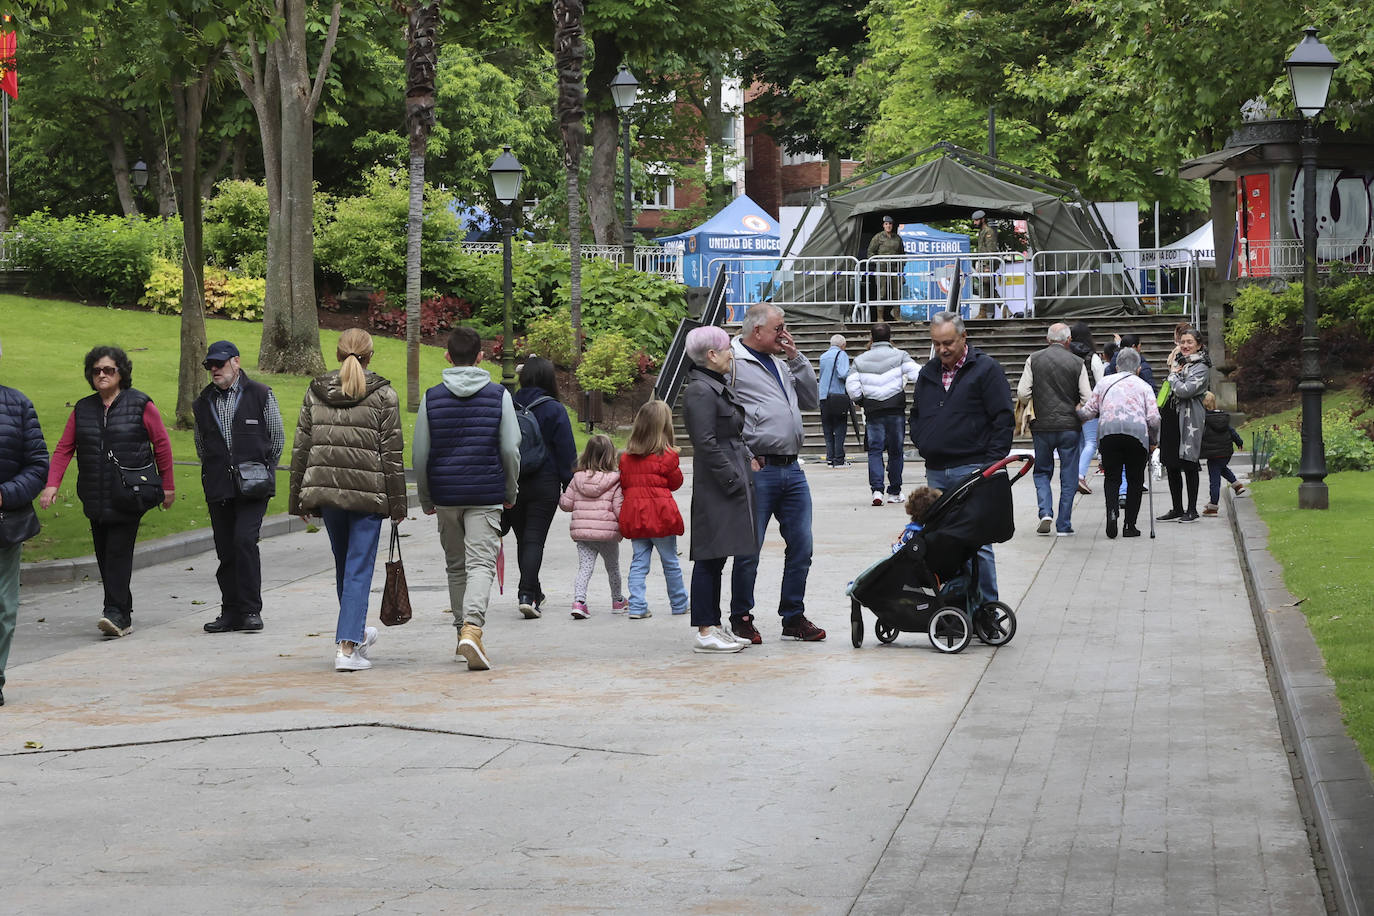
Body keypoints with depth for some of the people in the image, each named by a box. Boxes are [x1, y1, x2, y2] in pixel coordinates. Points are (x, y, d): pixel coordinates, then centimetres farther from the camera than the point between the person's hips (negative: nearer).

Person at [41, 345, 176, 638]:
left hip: (128, 498, -5)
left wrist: (167, 485, 2)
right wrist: (52, 485, -6)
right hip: (96, 499, 5)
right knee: (104, 556, 6)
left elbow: (162, 445, 3)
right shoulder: (83, 409, 10)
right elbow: (64, 448, 7)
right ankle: (123, 616, 14)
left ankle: (116, 614, -17)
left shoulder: (140, 405, -1)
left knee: (119, 553, -13)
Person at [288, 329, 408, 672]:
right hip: (368, 492, -4)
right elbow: (392, 452, -6)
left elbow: (301, 448, 7)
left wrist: (300, 497, 13)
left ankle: (355, 631, 38)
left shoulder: (315, 392, 6)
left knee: (343, 564, 21)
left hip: (324, 489, 4)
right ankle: (347, 646, -10)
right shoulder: (383, 395, -4)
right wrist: (397, 502, -1)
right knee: (359, 569, -2)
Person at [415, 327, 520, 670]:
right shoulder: (498, 395, -1)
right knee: (481, 563, -6)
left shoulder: (432, 397, 2)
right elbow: (511, 449, -2)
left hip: (446, 495, 2)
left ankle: (463, 631, 21)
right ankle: (472, 628, -27)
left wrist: (426, 499, 14)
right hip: (486, 494, -2)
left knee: (456, 565, 16)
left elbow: (420, 455, 3)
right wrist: (510, 492, 12)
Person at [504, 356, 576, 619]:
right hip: (544, 484, -3)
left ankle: (533, 592, 27)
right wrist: (569, 487, 0)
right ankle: (527, 595, -17)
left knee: (523, 539, 15)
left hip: (512, 485, 3)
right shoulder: (554, 410, -6)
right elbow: (566, 452, -6)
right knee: (534, 540, -4)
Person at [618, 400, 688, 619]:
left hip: (634, 514, 4)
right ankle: (679, 604, 22)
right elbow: (676, 482, 1)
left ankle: (637, 606, -2)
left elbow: (624, 484, 10)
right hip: (660, 514, -4)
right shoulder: (666, 456, -11)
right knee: (670, 562, 10)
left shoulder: (626, 457, 3)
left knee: (638, 562, 8)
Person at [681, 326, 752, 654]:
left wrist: (746, 459, 14)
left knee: (716, 558, 13)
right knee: (710, 557, -7)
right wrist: (731, 479, -19)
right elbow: (706, 443, -20)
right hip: (715, 488, -10)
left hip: (732, 479, 10)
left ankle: (714, 626, 18)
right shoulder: (700, 391, -15)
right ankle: (705, 632, -6)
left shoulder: (718, 387, 17)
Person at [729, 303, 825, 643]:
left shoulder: (781, 363, 19)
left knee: (801, 547, 8)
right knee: (749, 549, 0)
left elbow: (811, 400, 19)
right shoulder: (733, 363, -6)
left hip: (792, 470, 7)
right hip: (758, 471, -7)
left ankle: (794, 617, 18)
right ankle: (741, 618, 11)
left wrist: (796, 358, 10)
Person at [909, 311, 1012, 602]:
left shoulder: (986, 369, -3)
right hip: (936, 472, 6)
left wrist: (992, 463, -11)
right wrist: (921, 444, 12)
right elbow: (916, 415, 28)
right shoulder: (928, 373, 16)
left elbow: (1003, 418, -7)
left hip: (972, 470, -6)